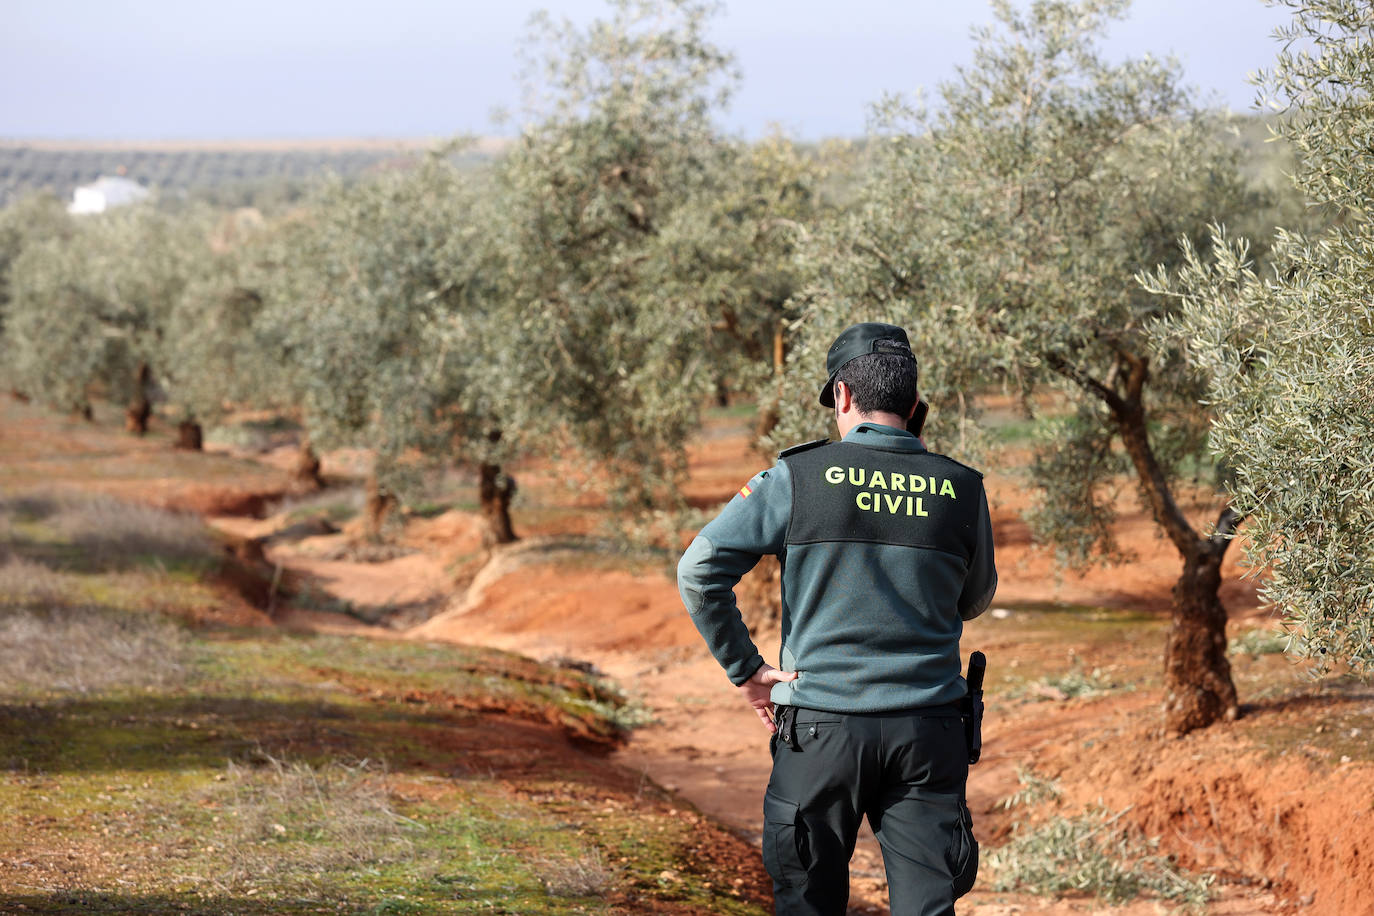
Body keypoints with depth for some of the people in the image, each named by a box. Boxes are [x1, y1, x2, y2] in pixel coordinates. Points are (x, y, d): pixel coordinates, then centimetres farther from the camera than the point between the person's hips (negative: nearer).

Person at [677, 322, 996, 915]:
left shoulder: (798, 476, -4)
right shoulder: (961, 490, 2)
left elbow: (699, 571, -8)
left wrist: (745, 669, -1)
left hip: (821, 727, -1)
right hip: (928, 728, 1)